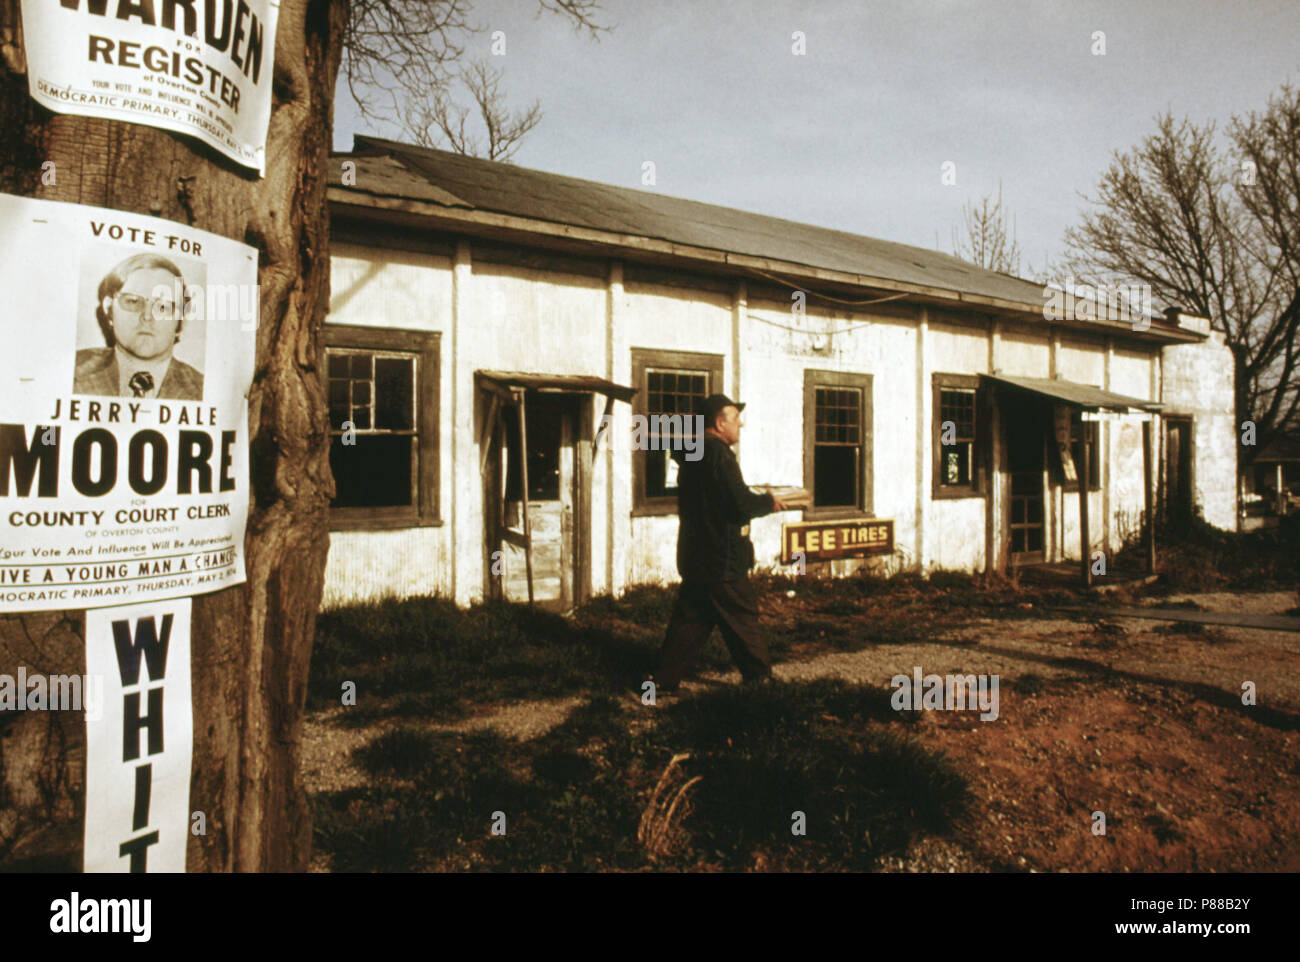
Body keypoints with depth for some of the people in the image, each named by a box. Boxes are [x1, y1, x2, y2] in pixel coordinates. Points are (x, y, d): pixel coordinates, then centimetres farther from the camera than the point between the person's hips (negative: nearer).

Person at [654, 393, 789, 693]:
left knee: (689, 619, 11)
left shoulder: (692, 453, 12)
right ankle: (759, 677, 17)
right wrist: (769, 502, -4)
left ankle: (666, 680, 11)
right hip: (722, 561, -9)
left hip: (695, 556, 9)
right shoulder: (719, 454, -17)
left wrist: (758, 500, 15)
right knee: (742, 617, 5)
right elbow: (741, 504, -21)